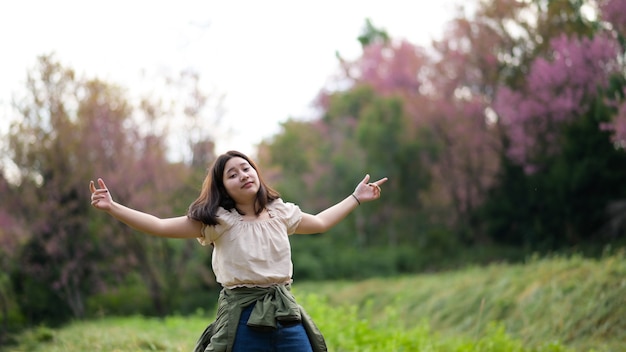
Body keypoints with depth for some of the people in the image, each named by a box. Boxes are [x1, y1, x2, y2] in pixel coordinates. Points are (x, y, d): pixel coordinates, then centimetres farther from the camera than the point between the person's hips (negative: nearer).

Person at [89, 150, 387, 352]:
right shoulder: (217, 221, -4)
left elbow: (320, 222, 28)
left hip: (286, 315, 4)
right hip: (242, 319, -4)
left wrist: (356, 198, 32)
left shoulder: (281, 213, 9)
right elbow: (160, 226, -10)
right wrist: (112, 207, -20)